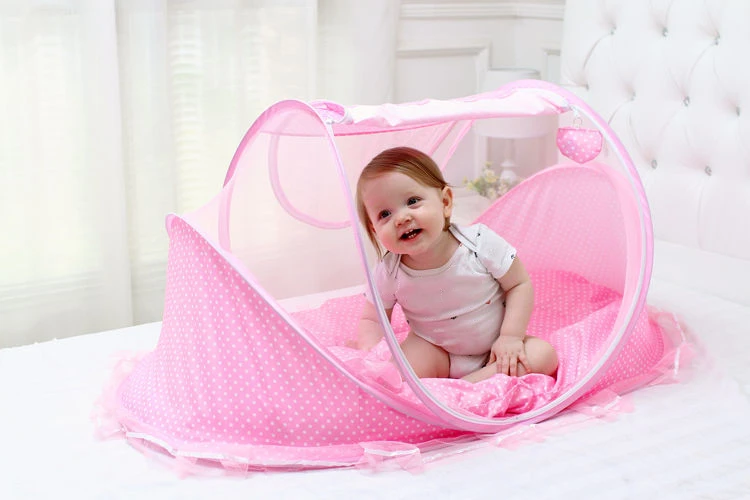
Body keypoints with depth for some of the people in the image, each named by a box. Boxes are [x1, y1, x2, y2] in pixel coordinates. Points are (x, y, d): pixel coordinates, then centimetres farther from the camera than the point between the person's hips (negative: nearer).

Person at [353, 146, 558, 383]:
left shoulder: (480, 242, -22)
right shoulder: (388, 272, -17)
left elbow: (520, 284, -11)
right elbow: (372, 319, -4)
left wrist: (511, 336, -20)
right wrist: (372, 352, -26)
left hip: (494, 348, 2)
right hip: (435, 350, -1)